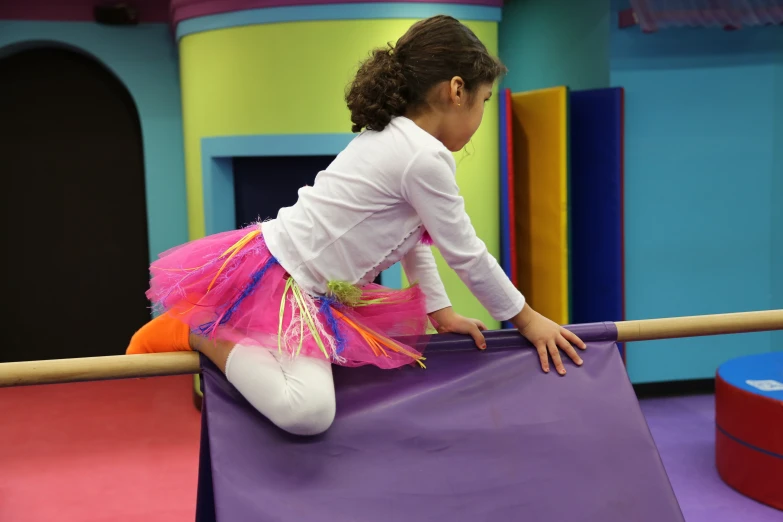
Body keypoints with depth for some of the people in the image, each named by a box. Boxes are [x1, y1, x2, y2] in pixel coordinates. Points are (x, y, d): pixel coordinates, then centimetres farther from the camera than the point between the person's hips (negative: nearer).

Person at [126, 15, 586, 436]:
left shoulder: (391, 139, 12)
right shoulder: (426, 157, -18)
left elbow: (413, 238, 18)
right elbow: (467, 255, -10)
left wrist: (441, 312, 16)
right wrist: (527, 319, 3)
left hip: (309, 286, 11)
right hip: (273, 280, -11)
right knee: (310, 413, -27)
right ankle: (194, 332, -8)